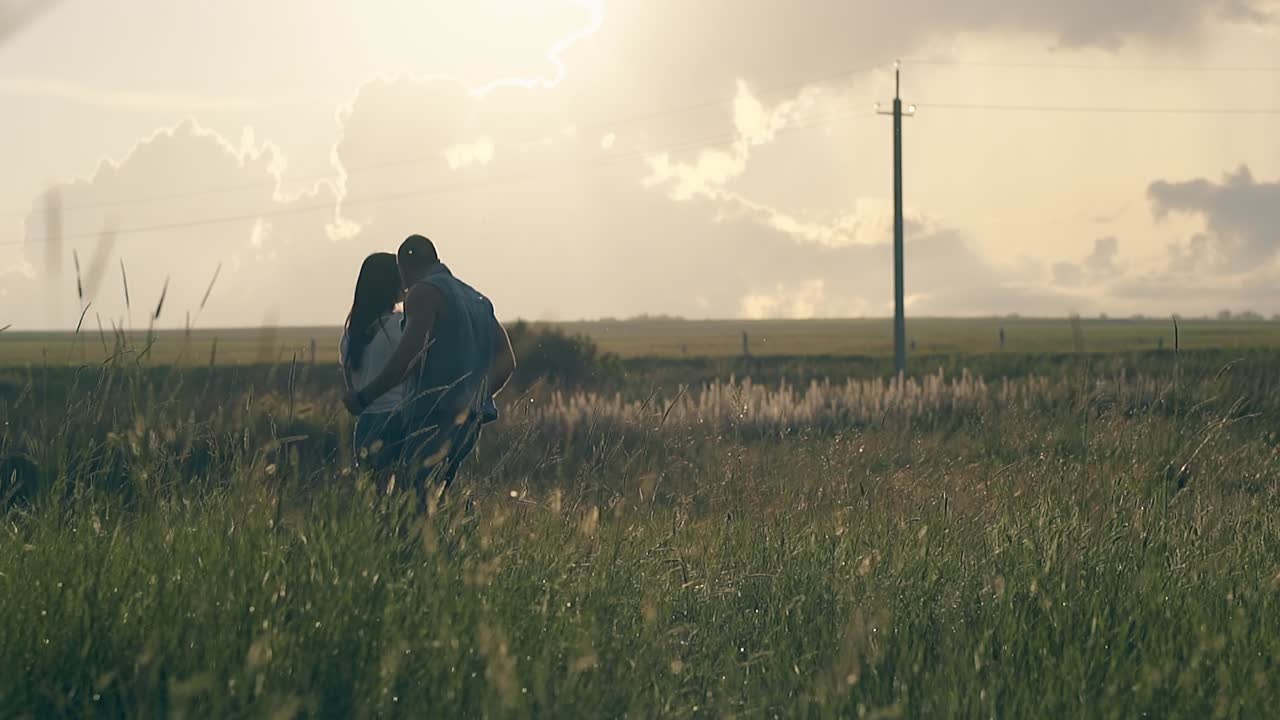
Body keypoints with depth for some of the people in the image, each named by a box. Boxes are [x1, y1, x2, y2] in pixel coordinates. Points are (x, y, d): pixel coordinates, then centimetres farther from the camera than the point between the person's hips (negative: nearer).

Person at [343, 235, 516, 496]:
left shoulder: (425, 292, -3)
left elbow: (408, 357, -15)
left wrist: (364, 396, -7)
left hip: (435, 417, -9)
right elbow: (506, 362, 20)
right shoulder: (477, 299, 22)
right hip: (470, 421, 9)